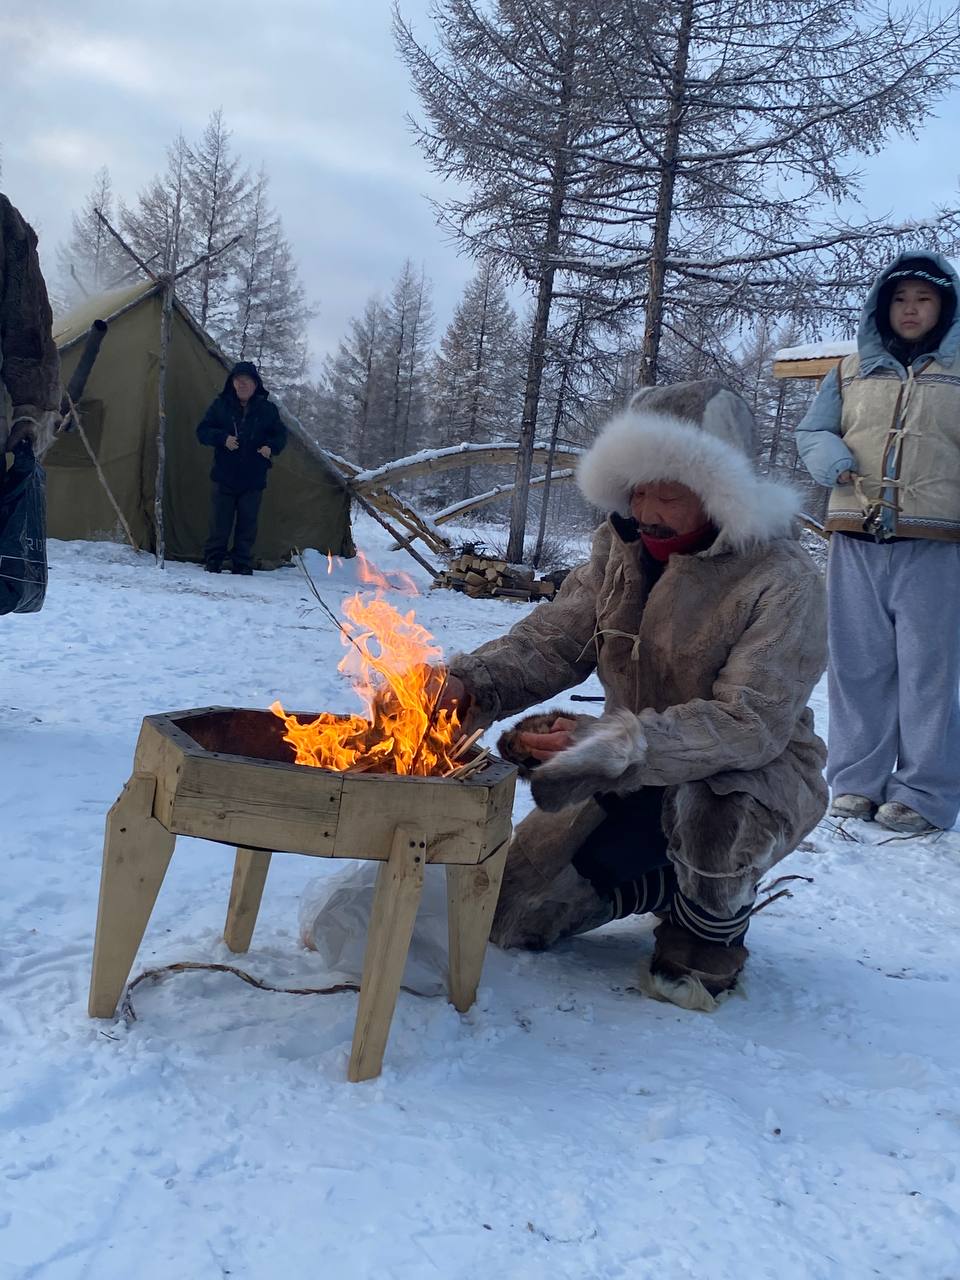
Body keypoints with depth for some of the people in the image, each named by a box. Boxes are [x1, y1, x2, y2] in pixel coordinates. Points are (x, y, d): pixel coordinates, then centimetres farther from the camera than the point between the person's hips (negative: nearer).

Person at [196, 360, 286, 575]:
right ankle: (212, 563, 13)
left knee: (247, 525, 3)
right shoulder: (221, 405, 3)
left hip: (254, 479, 0)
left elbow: (281, 435, 12)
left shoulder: (267, 409, 4)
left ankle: (243, 566, 13)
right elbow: (202, 432, 4)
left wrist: (271, 447, -10)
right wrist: (222, 438, -14)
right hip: (225, 477, 0)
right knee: (220, 524, 1)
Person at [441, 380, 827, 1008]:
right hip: (635, 771, 6)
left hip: (758, 773, -5)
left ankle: (713, 930, -6)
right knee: (511, 912, 3)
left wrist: (617, 743, -42)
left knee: (706, 805, -42)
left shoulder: (783, 581, -25)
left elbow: (752, 724, -32)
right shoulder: (623, 547, -5)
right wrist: (470, 683, -27)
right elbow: (550, 641, -7)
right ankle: (675, 882, 25)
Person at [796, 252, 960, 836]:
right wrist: (831, 458, -5)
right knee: (859, 666, 7)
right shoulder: (852, 372, 13)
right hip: (856, 543, 3)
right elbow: (811, 431, 17)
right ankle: (856, 781, 16)